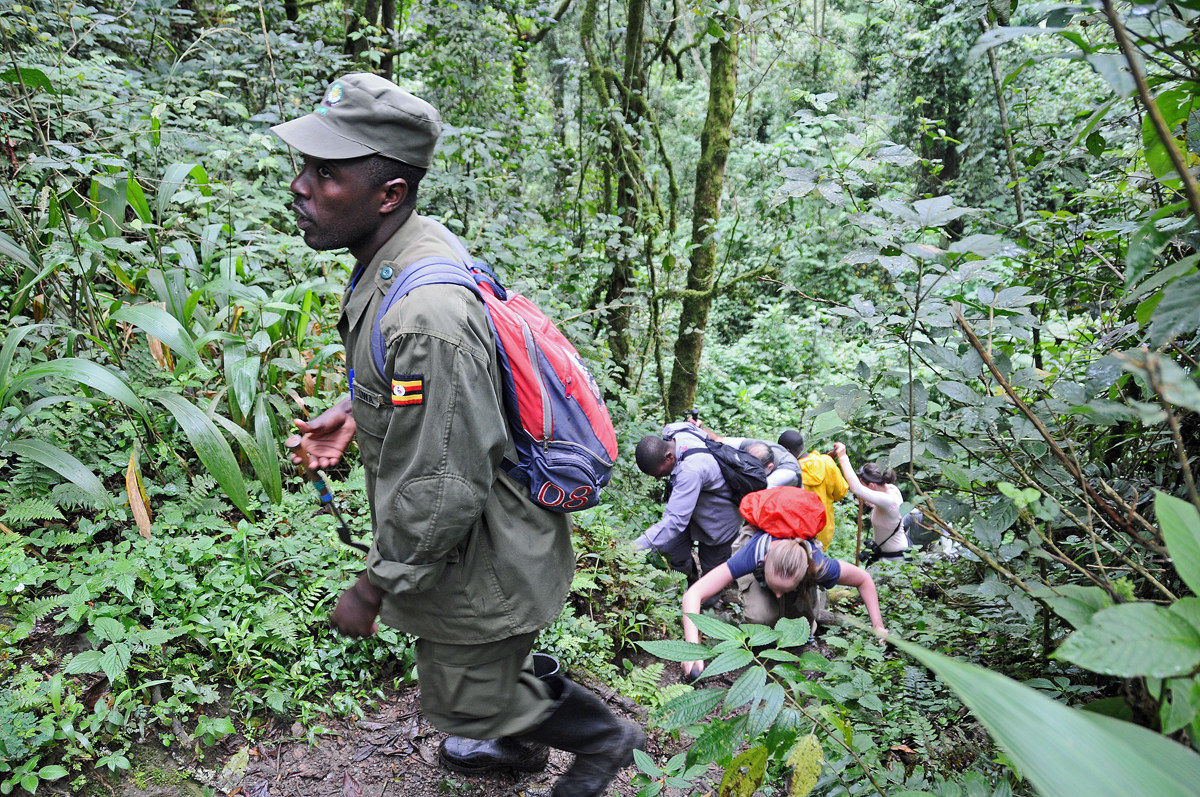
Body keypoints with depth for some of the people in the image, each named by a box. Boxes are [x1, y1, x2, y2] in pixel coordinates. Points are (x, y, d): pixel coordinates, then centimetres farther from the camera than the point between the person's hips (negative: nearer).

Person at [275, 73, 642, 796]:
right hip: (470, 539, 9)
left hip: (481, 563, -9)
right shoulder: (414, 244, -6)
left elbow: (440, 494, -32)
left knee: (465, 701, 15)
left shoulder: (426, 315, -38)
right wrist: (354, 411, 1)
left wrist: (373, 588, -18)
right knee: (482, 670, 32)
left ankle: (603, 736, 38)